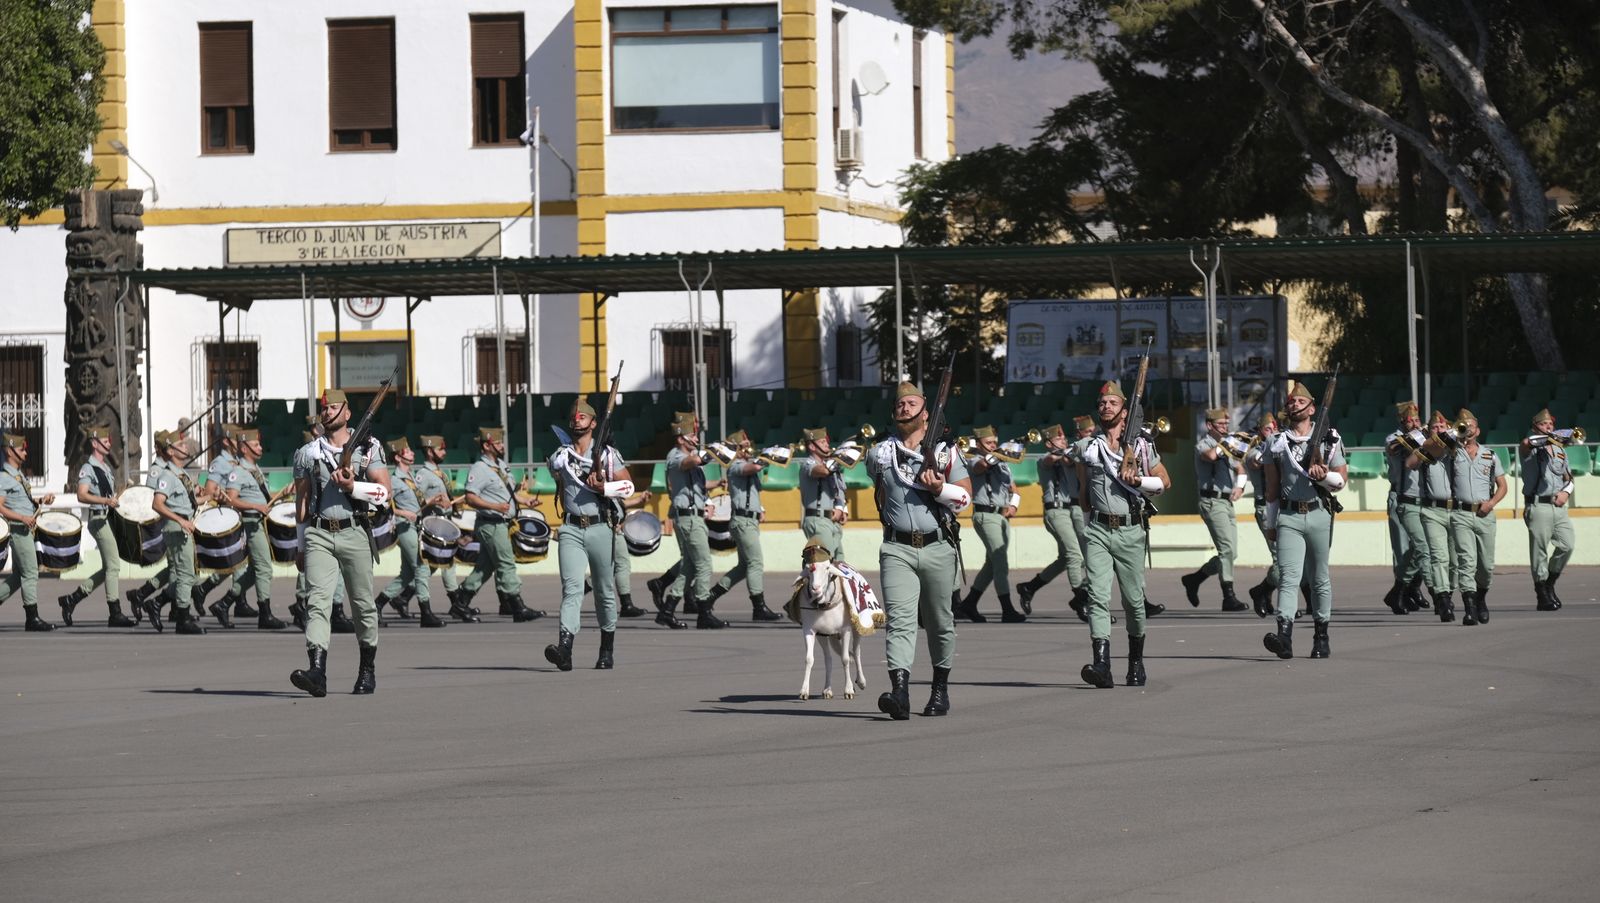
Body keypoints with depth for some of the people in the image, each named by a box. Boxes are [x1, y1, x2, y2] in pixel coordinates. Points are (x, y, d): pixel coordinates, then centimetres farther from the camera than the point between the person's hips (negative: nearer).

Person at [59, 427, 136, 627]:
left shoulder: (106, 466, 18)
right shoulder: (88, 469, -10)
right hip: (99, 519, -9)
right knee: (113, 565, -10)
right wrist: (106, 501, -32)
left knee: (108, 568, 11)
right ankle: (115, 614, -7)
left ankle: (71, 599, 17)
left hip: (110, 519, 9)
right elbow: (82, 495, -21)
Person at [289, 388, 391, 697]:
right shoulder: (307, 453, 12)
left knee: (362, 603, 6)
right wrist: (302, 542, 13)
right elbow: (301, 498, 15)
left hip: (354, 533, -1)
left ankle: (367, 670, 23)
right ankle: (317, 672, -27)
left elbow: (386, 491, -1)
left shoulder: (368, 448, 6)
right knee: (318, 601, -14)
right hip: (319, 535, 1)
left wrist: (352, 486, -15)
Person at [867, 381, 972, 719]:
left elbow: (966, 495, 3)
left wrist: (940, 488, -13)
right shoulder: (879, 454, 10)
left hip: (938, 548, 0)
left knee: (940, 622, 10)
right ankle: (900, 691, -29)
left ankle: (940, 688, 26)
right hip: (897, 549, 0)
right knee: (899, 619, -16)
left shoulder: (945, 451, 6)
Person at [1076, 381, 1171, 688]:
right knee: (1098, 597, -14)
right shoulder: (1088, 448, 10)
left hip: (1131, 530, -1)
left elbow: (1164, 482, 10)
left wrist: (1138, 480, -7)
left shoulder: (1142, 446, 5)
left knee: (1133, 600, 7)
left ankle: (1136, 661, 27)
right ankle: (1102, 666, -23)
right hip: (1098, 531, 1)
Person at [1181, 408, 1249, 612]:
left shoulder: (1226, 446, 21)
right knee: (1227, 548, -18)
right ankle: (1229, 597, -16)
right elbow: (1210, 456, -27)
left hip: (1227, 502, 9)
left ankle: (1193, 580, 20)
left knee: (1229, 552, 7)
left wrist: (1239, 486, 9)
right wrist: (1224, 443, -10)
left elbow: (1239, 468, 29)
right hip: (1212, 501, -9)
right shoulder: (1203, 445, -3)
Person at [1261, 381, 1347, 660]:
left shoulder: (1330, 440, 7)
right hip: (1288, 517, 0)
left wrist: (1324, 476, -13)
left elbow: (1341, 480, 8)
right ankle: (1284, 636, -28)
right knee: (1288, 577, -14)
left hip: (1319, 514, 0)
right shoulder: (1277, 443, 10)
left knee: (1320, 579, 8)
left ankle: (1321, 637, 18)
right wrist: (1270, 523, 15)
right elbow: (1272, 487, 15)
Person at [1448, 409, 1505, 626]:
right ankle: (1469, 609, -23)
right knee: (1467, 560, -16)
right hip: (1461, 514, -3)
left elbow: (1502, 486, 15)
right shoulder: (1452, 453, 9)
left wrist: (1492, 502, -4)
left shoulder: (1490, 456, 14)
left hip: (1485, 515, 3)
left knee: (1486, 565, 7)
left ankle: (1480, 599, 34)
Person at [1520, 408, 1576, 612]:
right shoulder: (1531, 448, 1)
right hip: (1538, 506, -6)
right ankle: (1543, 597, 0)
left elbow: (1568, 477, 22)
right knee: (1540, 551, -5)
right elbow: (1526, 444, -25)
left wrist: (1566, 491, 2)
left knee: (1567, 545, -5)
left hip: (1558, 505, 6)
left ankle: (1549, 584, 16)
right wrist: (1547, 439, -27)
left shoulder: (1559, 449, 20)